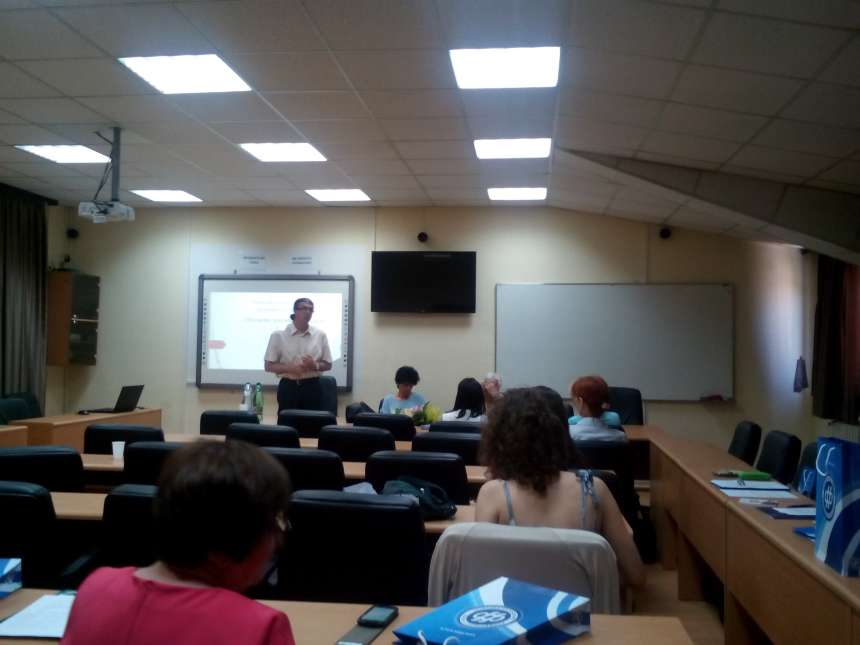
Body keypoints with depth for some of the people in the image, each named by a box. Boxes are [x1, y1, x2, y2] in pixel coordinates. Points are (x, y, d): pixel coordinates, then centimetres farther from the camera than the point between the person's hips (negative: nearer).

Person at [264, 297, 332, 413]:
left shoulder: (320, 335, 4)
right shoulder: (278, 335, -1)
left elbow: (328, 365, 9)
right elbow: (269, 366, -1)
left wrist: (315, 366, -13)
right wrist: (290, 368, -17)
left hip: (312, 387, 2)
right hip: (288, 387, -1)